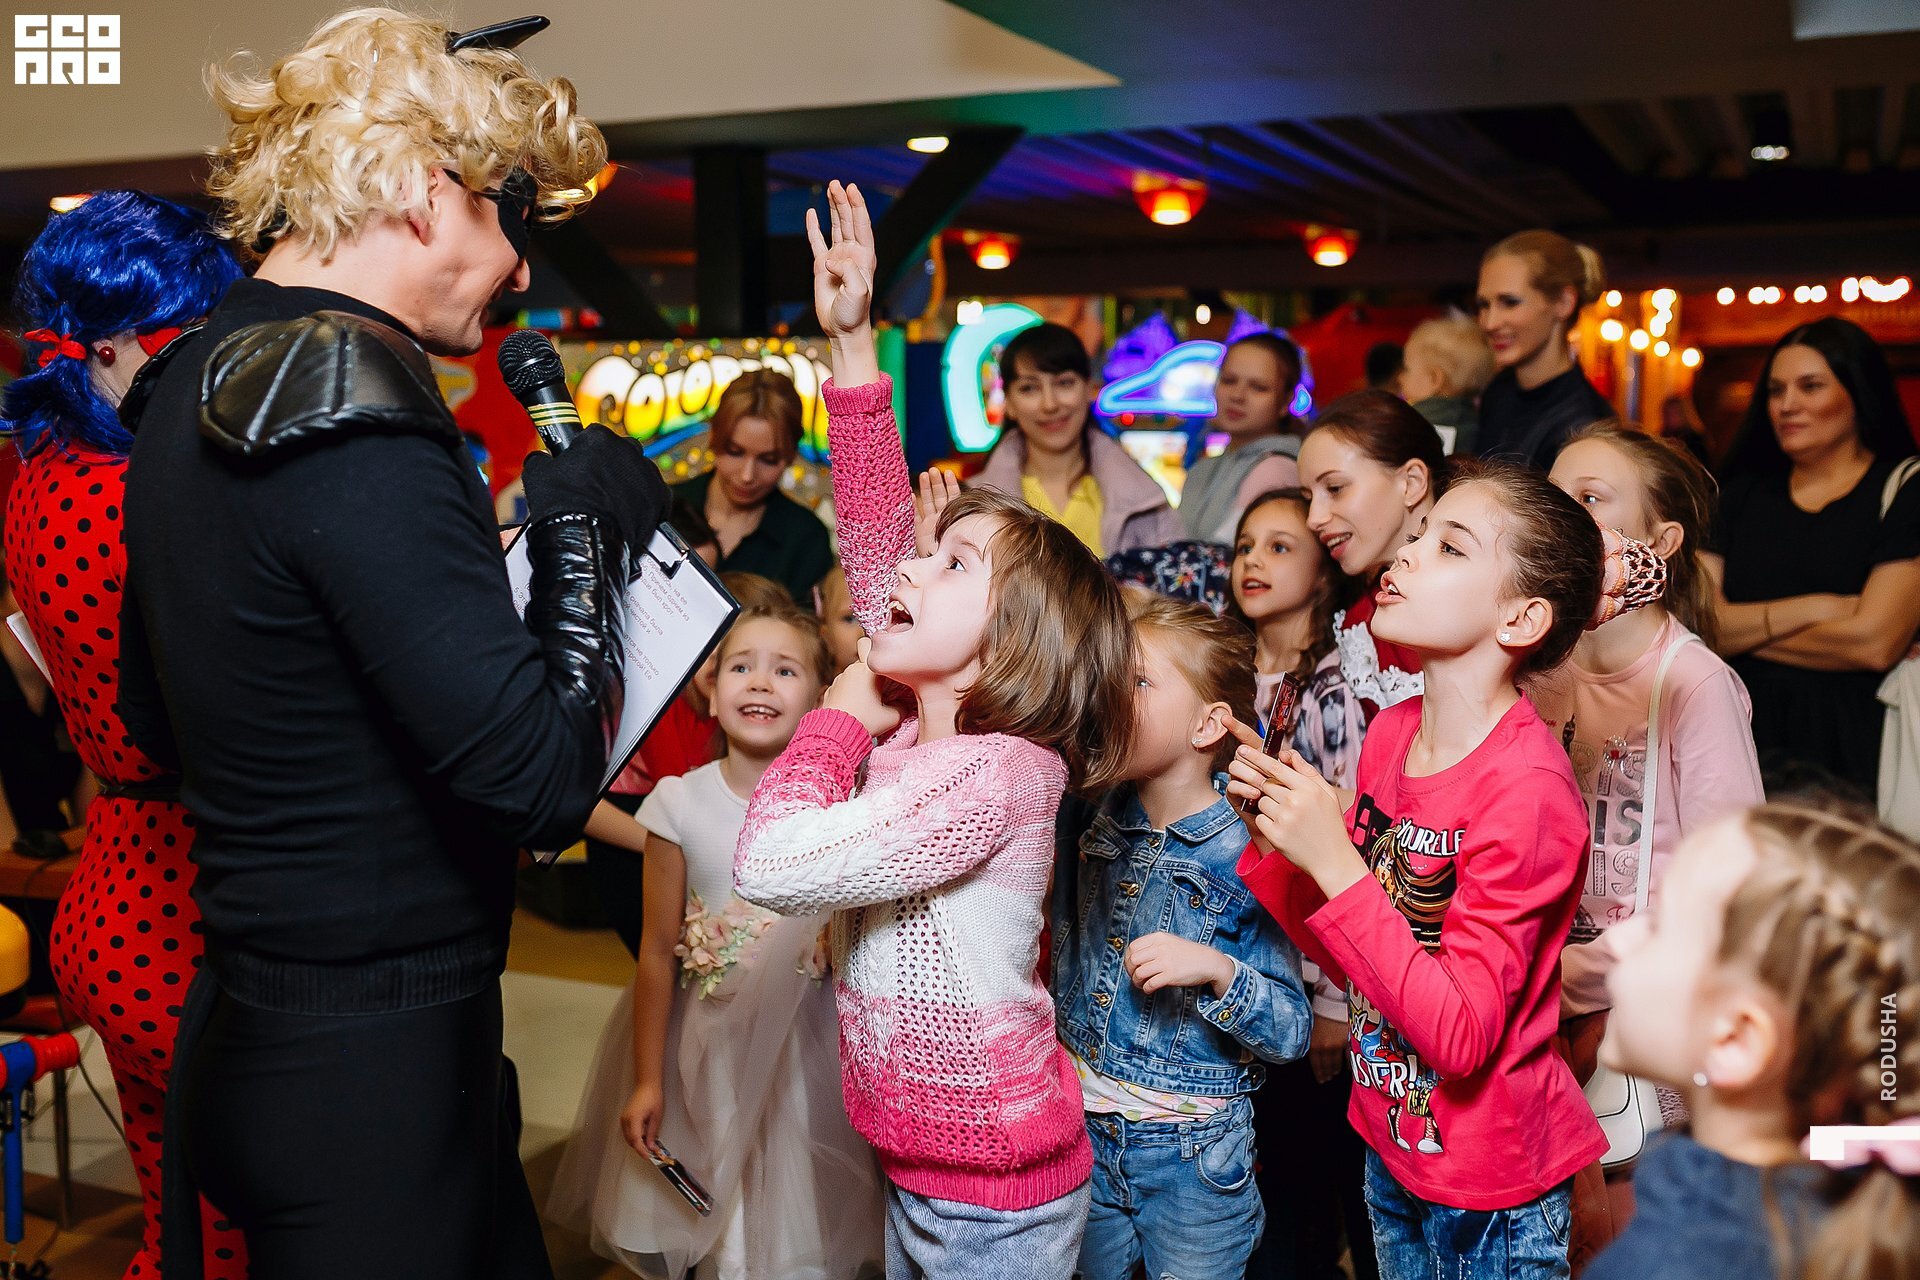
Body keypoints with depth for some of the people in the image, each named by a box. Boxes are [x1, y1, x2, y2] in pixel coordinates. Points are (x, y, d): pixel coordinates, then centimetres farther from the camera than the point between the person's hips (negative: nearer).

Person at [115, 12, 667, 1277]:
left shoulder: (195, 390, 8)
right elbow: (543, 783, -26)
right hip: (370, 1074, -9)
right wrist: (582, 524, -12)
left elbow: (159, 720, 19)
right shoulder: (351, 423, -22)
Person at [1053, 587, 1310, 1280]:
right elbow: (1065, 948, 12)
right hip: (1084, 1139, 5)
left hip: (1193, 1157, -4)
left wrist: (1217, 969, -28)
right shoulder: (1095, 823, -3)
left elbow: (1292, 1033, -14)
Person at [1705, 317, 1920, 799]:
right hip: (1745, 731, 3)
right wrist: (1807, 610, -12)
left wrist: (1742, 631, -3)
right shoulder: (1743, 493, 11)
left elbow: (1874, 642, -13)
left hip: (1852, 746, -3)